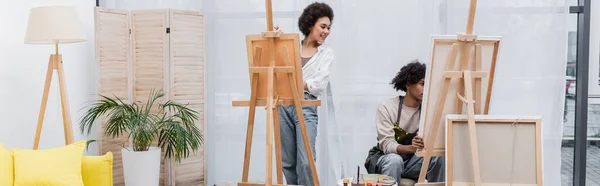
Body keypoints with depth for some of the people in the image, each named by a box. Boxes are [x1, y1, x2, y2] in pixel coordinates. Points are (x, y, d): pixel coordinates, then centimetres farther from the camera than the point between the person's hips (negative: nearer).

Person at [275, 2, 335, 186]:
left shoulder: (327, 53, 8)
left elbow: (319, 86, -3)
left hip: (306, 107, -2)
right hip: (283, 105, 2)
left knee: (306, 161, -14)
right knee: (288, 161, 6)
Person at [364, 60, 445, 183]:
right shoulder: (387, 107, -16)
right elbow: (387, 145, -23)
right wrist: (411, 148, -42)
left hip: (411, 160, 4)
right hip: (385, 159, -4)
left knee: (439, 157, -24)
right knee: (394, 160, -37)